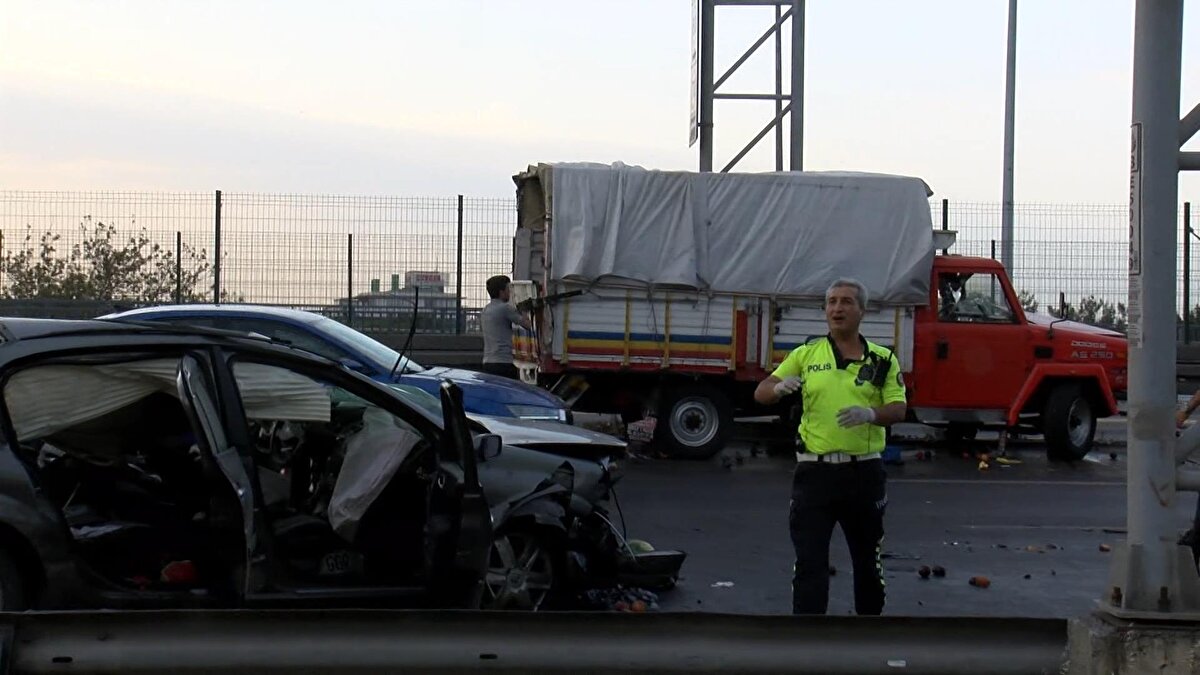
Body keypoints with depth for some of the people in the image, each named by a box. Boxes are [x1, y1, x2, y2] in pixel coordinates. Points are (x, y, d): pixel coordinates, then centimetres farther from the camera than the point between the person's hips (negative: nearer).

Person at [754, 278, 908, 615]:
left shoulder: (882, 359, 5)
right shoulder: (806, 354, 6)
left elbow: (898, 409, -3)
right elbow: (761, 394, 3)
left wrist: (870, 414, -24)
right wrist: (779, 387, -21)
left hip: (864, 472, 1)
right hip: (815, 472, 0)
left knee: (867, 557, 15)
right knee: (809, 561, -4)